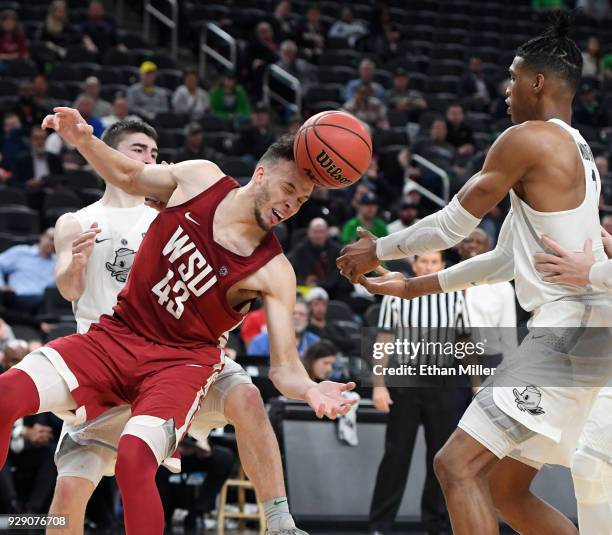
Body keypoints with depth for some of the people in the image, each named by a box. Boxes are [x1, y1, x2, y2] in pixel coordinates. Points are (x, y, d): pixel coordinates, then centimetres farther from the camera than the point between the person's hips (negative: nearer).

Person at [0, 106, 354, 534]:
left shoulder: (273, 273, -12)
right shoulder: (200, 178, -4)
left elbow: (284, 367, -15)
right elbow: (129, 178, 14)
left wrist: (309, 390, -39)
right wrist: (83, 139, -4)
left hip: (183, 361, -3)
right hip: (117, 335, 3)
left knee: (134, 458, -31)